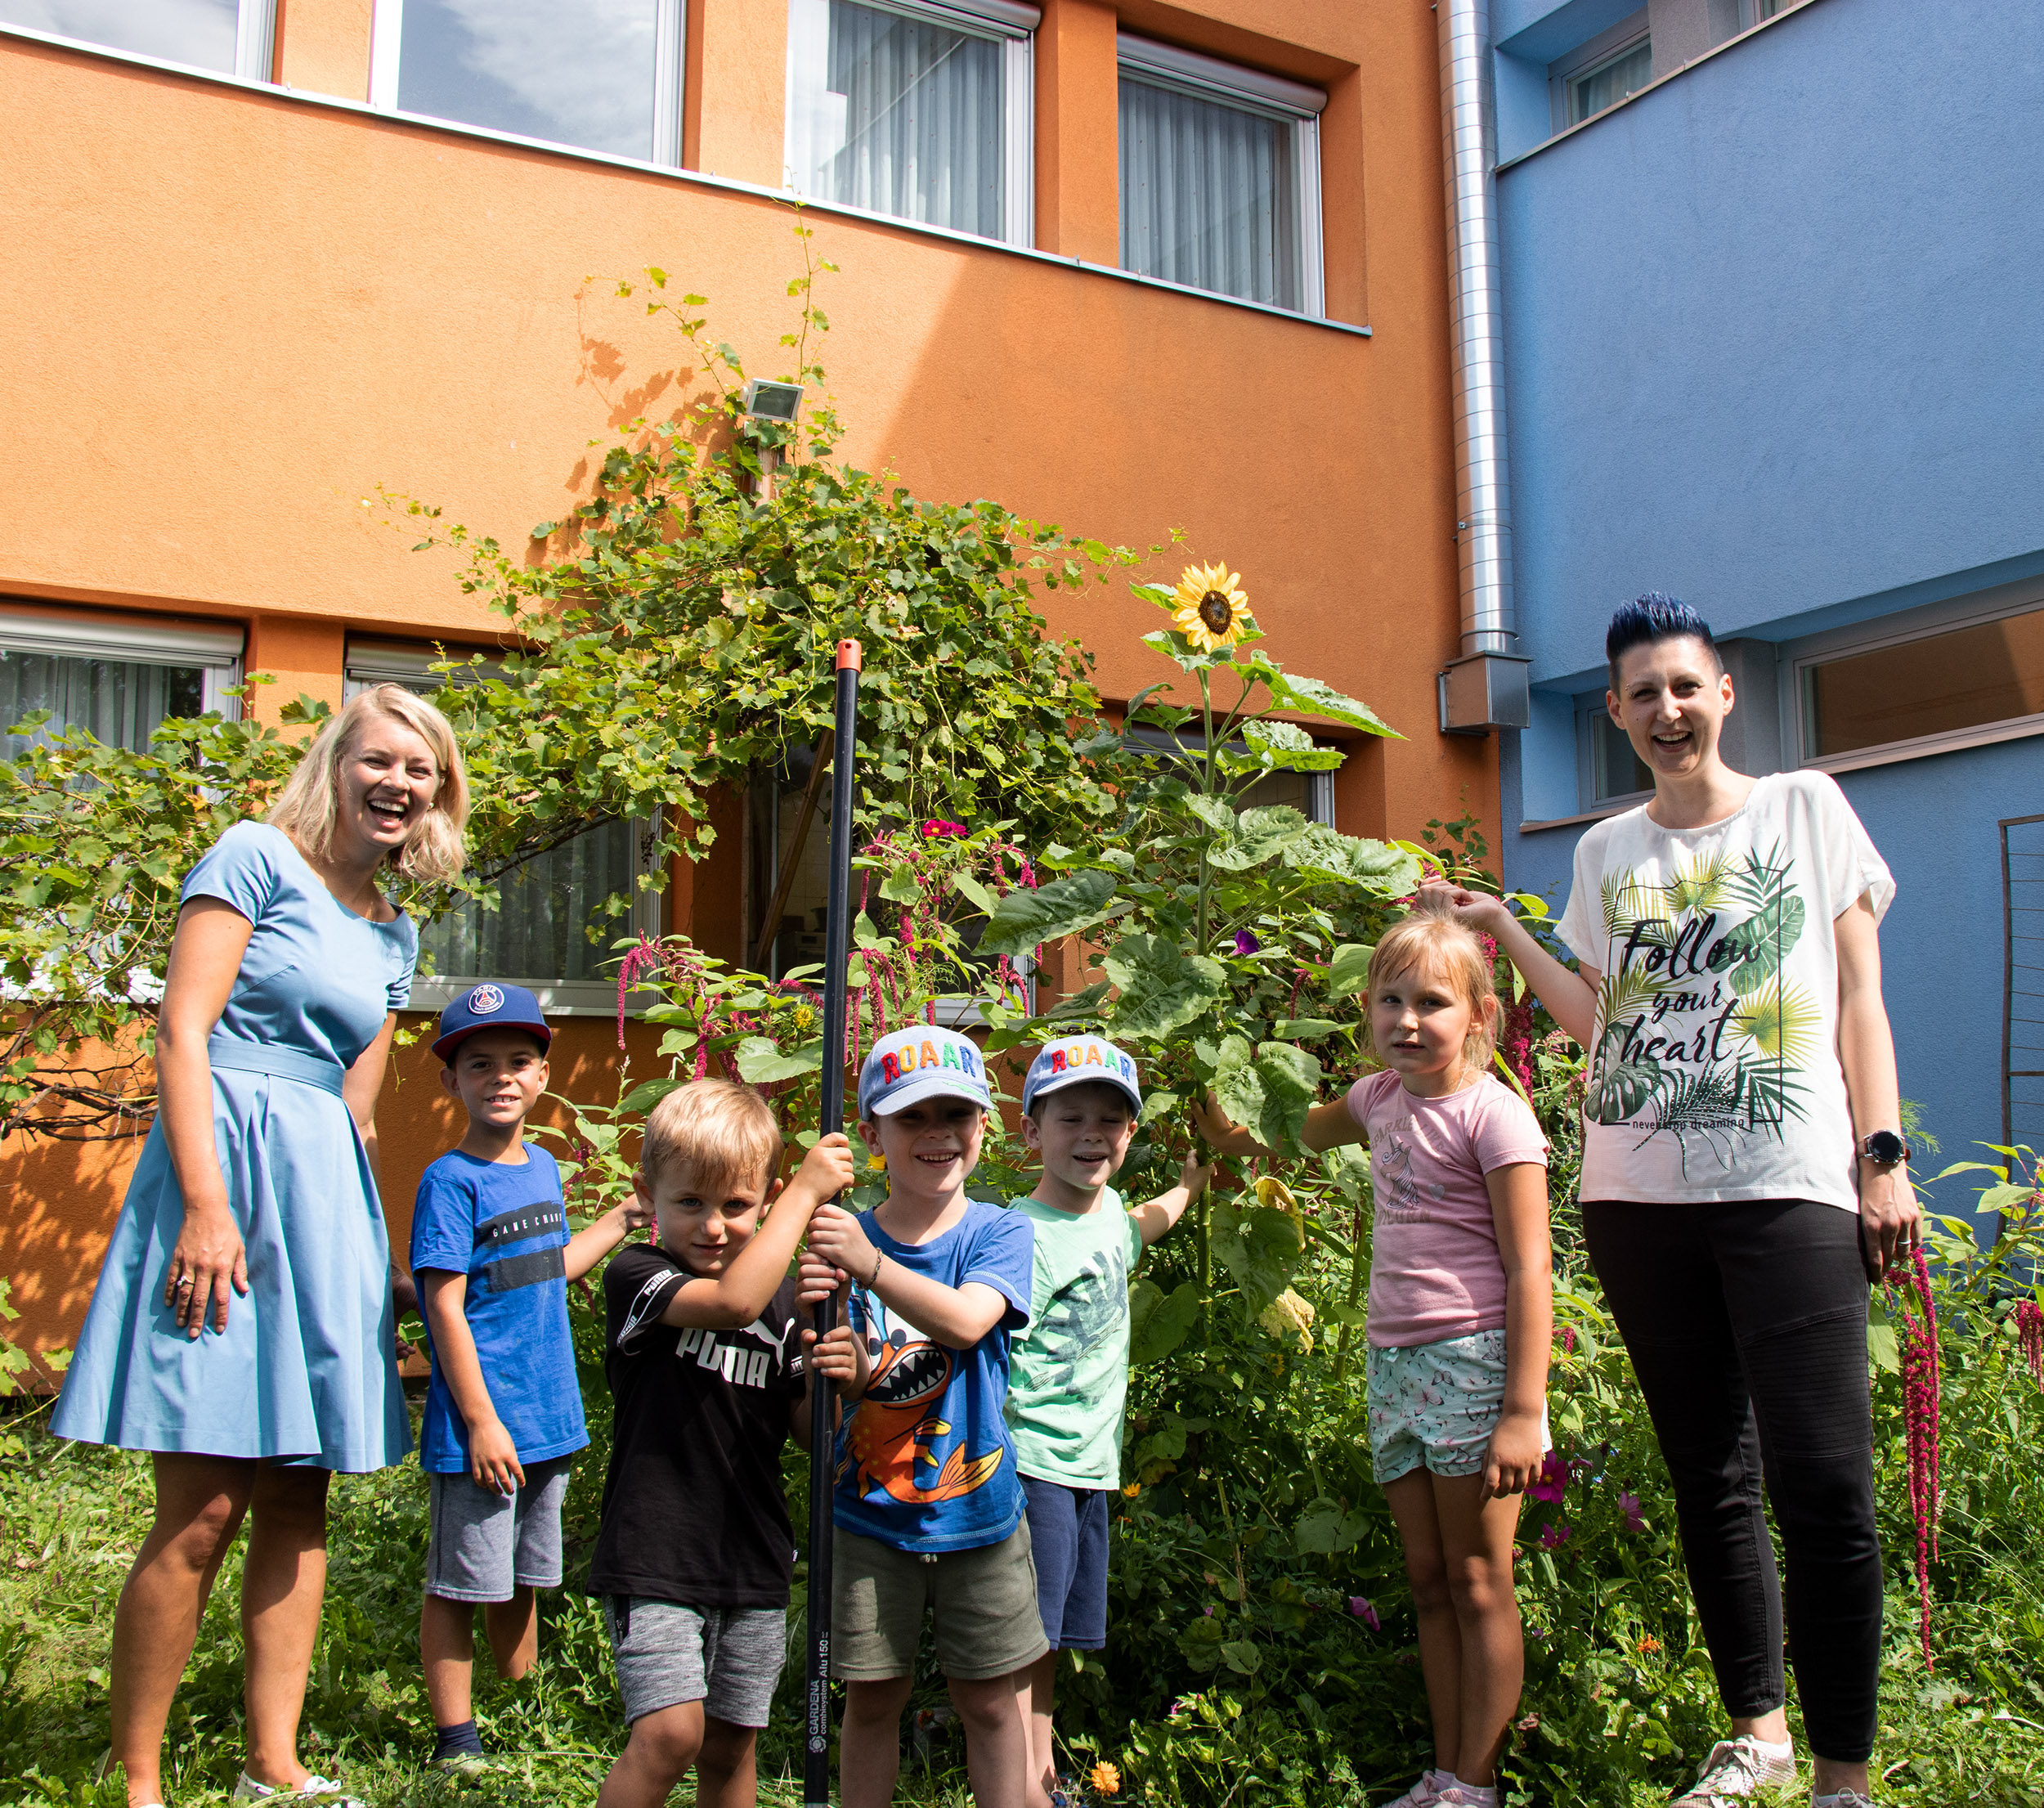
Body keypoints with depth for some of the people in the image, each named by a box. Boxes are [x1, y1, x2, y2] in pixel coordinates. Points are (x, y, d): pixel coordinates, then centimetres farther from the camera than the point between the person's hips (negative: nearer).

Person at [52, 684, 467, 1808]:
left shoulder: (394, 932, 18)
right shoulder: (257, 857, -2)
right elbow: (181, 1029, -10)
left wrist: (362, 1239, 17)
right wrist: (205, 1201, -18)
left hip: (328, 1198, 7)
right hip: (227, 1167, -7)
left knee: (300, 1499, 10)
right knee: (204, 1510, -7)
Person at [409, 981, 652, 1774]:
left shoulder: (543, 1167, 9)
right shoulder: (450, 1181, -14)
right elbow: (445, 1307, -16)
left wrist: (618, 1222, 24)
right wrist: (481, 1422, -18)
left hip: (548, 1420, 7)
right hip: (481, 1426, -7)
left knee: (522, 1581, 19)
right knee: (460, 1584, 5)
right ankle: (456, 1738, 19)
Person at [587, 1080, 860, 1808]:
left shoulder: (781, 1297, 6)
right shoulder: (635, 1277, -11)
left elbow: (807, 1432, 9)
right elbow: (734, 1302, -30)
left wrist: (838, 1381, -13)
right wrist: (808, 1190, -24)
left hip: (754, 1563, 5)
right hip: (654, 1560, -5)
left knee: (731, 1745, 13)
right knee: (670, 1731, -17)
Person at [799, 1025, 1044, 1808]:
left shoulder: (998, 1232, -6)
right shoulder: (841, 1240, -5)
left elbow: (967, 1320, -27)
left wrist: (871, 1266, -41)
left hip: (976, 1512, 0)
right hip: (868, 1514, 1)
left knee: (989, 1700, 12)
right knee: (872, 1698, 12)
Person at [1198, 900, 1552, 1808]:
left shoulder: (1492, 1115, -12)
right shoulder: (1381, 1097, 9)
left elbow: (1529, 1272, -14)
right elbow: (1293, 1136, 32)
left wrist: (1523, 1414, -18)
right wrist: (1221, 1123, 17)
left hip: (1472, 1360, -7)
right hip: (1394, 1361, 7)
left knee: (1478, 1583, 3)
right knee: (1428, 1581, 13)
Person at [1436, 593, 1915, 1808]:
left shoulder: (1807, 807, 8)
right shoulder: (1608, 851, 15)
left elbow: (1858, 996, 5)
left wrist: (1885, 1157, -3)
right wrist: (1504, 932, 13)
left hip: (1789, 1189, -3)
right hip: (1638, 1196, 4)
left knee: (1824, 1485, -10)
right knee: (1708, 1475, 11)